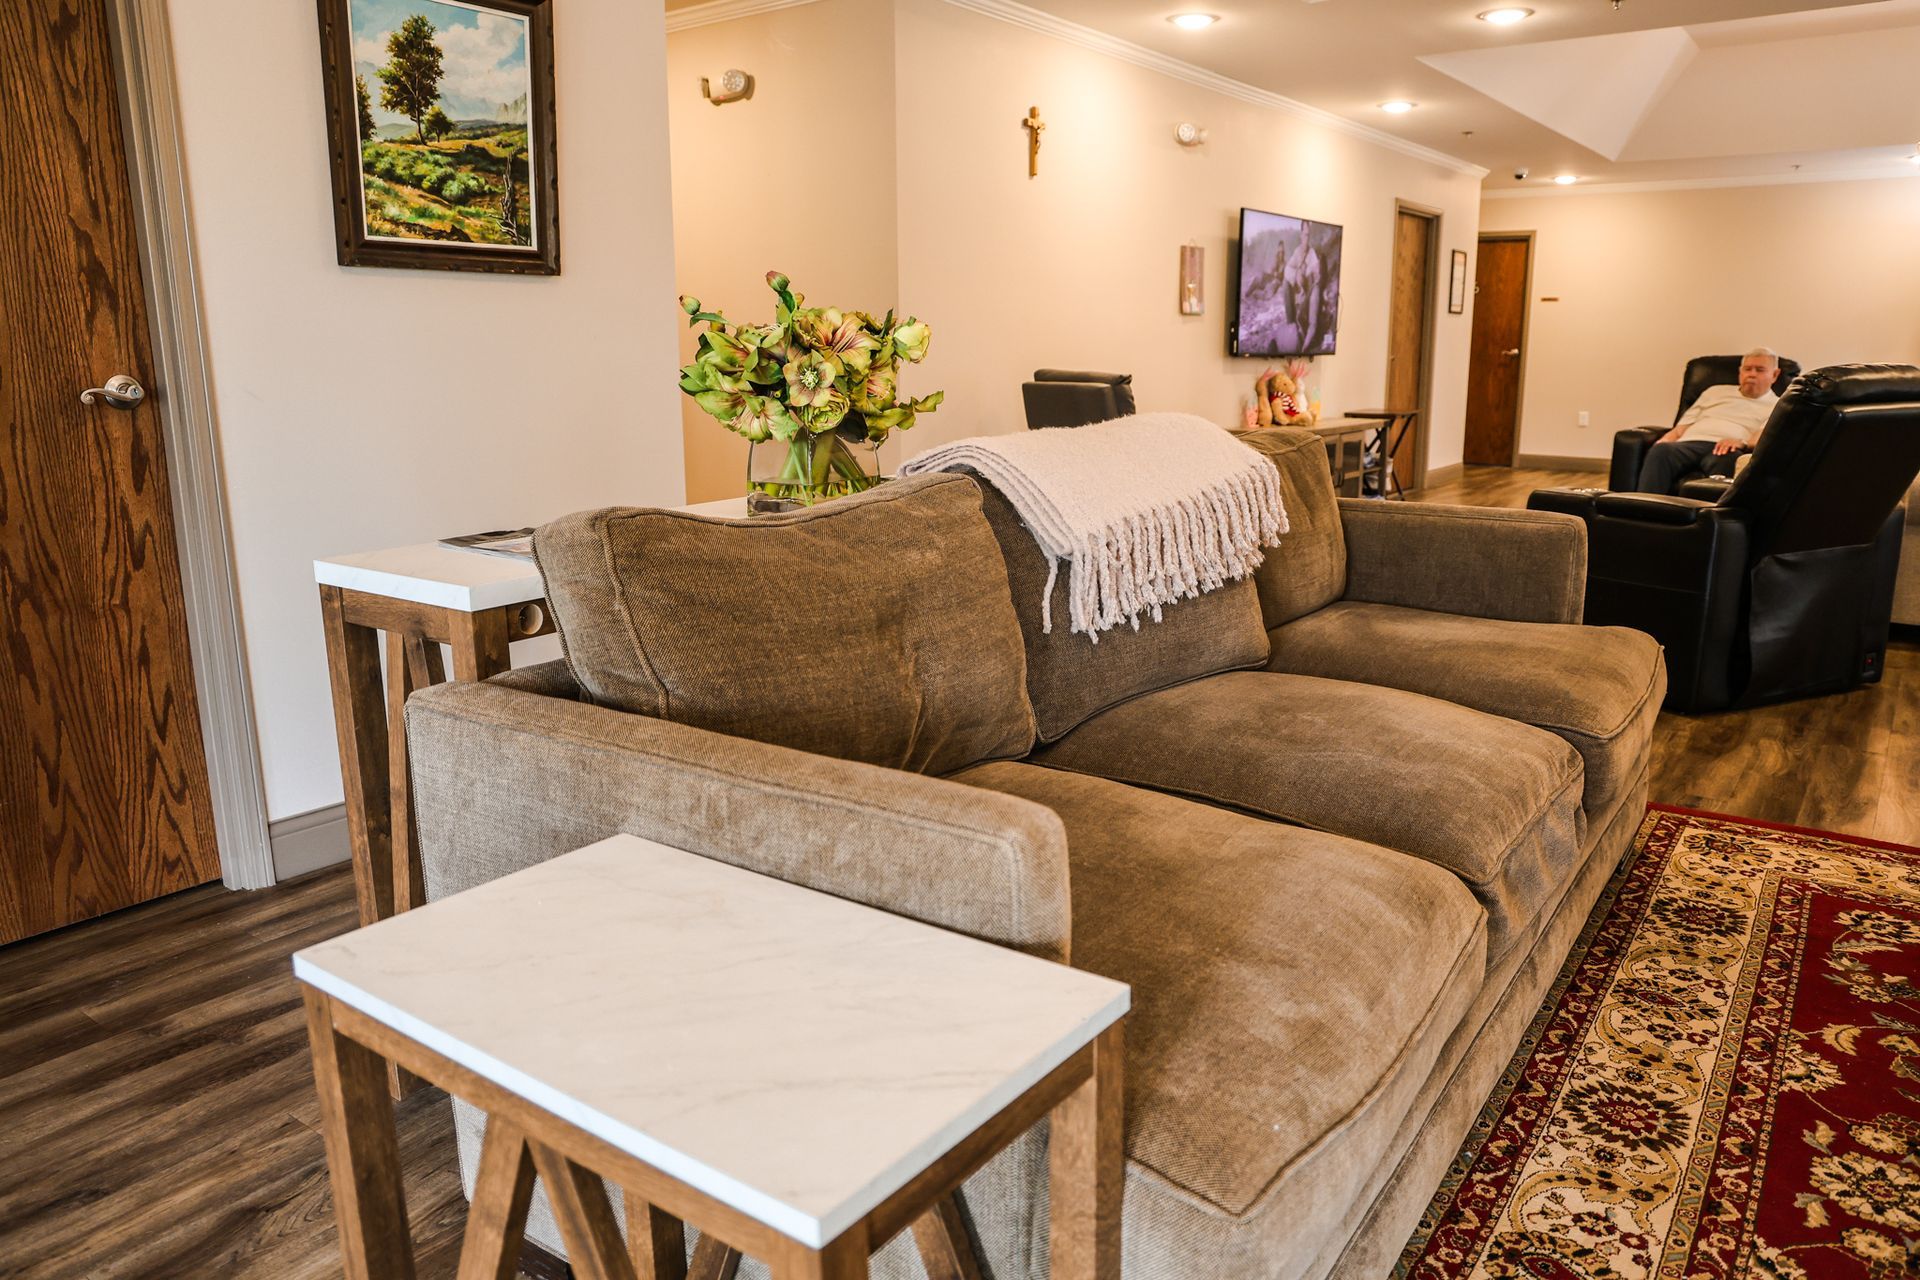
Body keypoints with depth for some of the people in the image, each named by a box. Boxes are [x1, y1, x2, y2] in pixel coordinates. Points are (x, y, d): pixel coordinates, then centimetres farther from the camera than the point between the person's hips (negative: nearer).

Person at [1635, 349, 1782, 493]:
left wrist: (1742, 443, -22)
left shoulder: (1776, 405, 23)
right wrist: (1664, 441, 2)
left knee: (1728, 458, -41)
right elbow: (1680, 428, 26)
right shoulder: (1715, 392, 34)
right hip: (1690, 444, 2)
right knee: (1661, 450, -34)